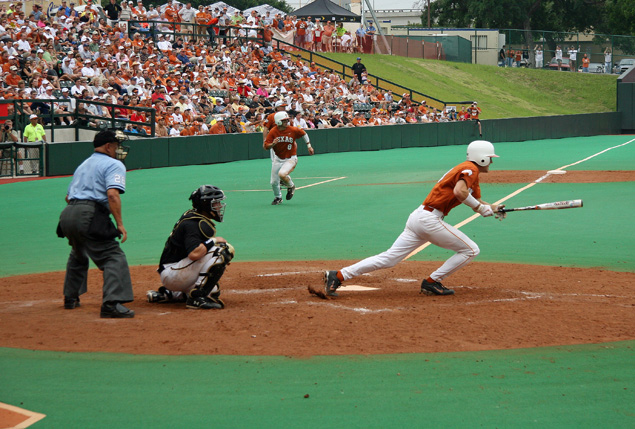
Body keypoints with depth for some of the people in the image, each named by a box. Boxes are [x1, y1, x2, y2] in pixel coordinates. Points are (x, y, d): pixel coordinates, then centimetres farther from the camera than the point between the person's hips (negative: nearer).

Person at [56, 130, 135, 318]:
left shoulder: (83, 165, 28)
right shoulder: (114, 164, 1)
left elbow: (68, 196, 28)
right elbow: (112, 194, -15)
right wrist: (119, 223, -16)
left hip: (67, 215, 9)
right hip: (89, 215, -9)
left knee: (78, 255, 32)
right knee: (114, 257, -11)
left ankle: (70, 298, 40)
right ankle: (111, 304, -27)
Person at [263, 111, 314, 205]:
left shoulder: (293, 130, -12)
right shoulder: (273, 132, -10)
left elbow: (303, 134, 8)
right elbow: (266, 146, -9)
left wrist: (309, 146, 12)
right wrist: (273, 144, -30)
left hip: (290, 159, -3)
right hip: (278, 159, 3)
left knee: (282, 174, -30)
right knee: (274, 182, 5)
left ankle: (291, 186, 4)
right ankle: (278, 198, 36)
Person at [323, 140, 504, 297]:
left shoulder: (471, 173, 24)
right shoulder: (470, 169, -7)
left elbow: (475, 199, 32)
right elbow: (459, 191, -26)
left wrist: (492, 208, 14)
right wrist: (481, 208, -14)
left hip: (417, 217, 9)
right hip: (429, 218, -9)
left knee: (388, 259, 3)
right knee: (470, 250, 0)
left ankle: (338, 276, -4)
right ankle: (432, 282, 0)